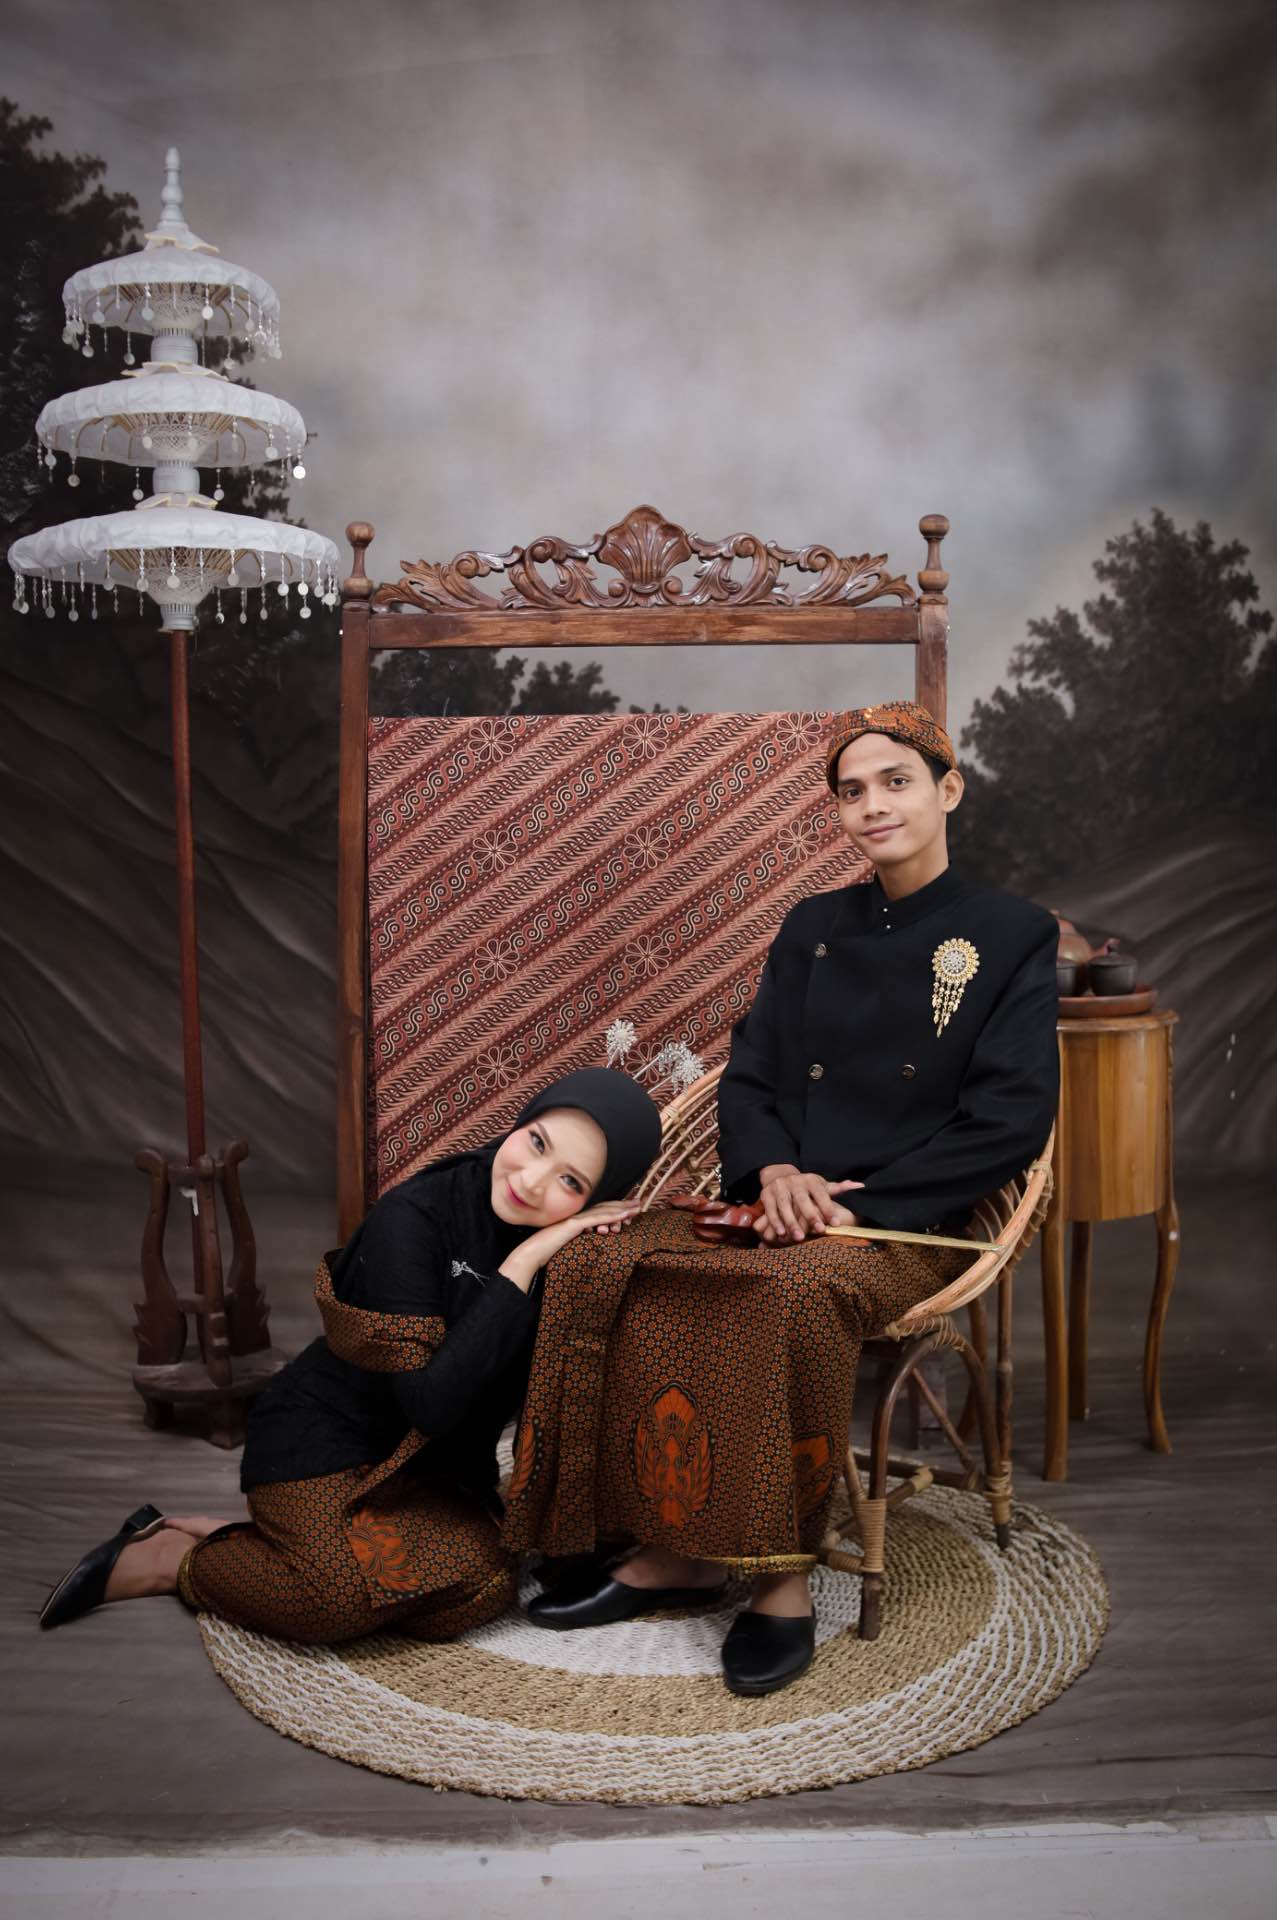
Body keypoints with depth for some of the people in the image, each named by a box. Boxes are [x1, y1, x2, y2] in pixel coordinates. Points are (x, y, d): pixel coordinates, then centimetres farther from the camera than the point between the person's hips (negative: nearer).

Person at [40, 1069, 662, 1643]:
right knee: (348, 1597, -29)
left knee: (482, 1590, -20)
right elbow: (430, 1401, -28)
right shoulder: (413, 1217, -24)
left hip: (430, 1465, 6)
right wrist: (522, 1266, -30)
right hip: (324, 1435, -5)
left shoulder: (565, 1244, -7)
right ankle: (162, 1557, 0)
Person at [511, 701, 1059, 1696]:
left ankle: (784, 1570, -19)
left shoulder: (1014, 934, 2)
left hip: (910, 1224, -4)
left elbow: (1012, 1120, -7)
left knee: (796, 1292, -38)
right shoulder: (812, 927, 16)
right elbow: (747, 1075, 13)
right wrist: (775, 1171, -10)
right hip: (787, 1205, 5)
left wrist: (857, 1203, -14)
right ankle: (676, 1548, -13)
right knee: (602, 1264, -21)